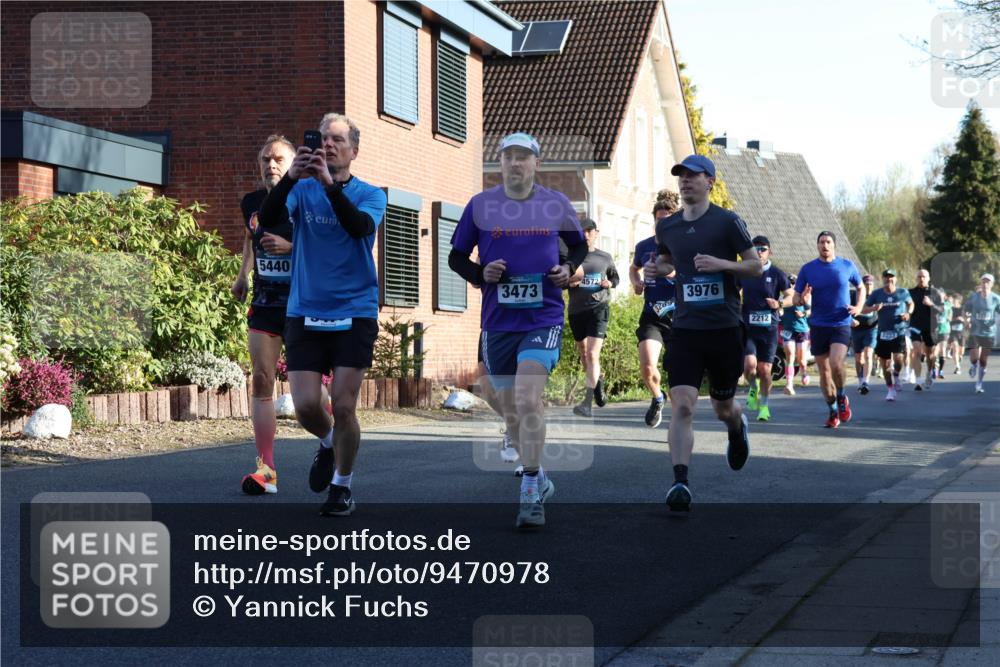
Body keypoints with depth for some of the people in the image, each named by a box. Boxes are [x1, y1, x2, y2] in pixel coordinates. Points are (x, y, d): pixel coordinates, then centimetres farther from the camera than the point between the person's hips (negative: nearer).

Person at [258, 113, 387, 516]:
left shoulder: (369, 195, 1)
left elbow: (361, 226, -21)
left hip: (354, 313, -1)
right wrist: (290, 177, -31)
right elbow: (269, 219, -15)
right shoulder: (302, 191, 5)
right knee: (306, 405, -4)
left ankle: (342, 486, 15)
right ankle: (328, 443, 30)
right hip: (305, 313, 2)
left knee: (343, 406, -5)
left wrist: (330, 184, -34)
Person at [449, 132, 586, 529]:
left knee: (528, 401, -18)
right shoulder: (480, 206, 2)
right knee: (511, 410, 11)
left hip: (544, 317, -2)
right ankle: (538, 479, 34)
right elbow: (456, 257, 10)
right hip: (497, 321, 3)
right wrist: (480, 273, -9)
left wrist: (569, 268, -2)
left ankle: (530, 495, -11)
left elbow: (579, 244, 18)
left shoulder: (557, 205, 2)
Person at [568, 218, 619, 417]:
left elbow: (615, 277, 20)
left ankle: (587, 402, -21)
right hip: (576, 310, 3)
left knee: (592, 354, -16)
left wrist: (610, 284, -3)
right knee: (584, 355, 15)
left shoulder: (605, 257, 6)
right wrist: (569, 282, -12)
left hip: (598, 308, -3)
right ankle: (598, 382, 43)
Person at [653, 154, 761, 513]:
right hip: (685, 329, 2)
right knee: (682, 406, -15)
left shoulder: (727, 221, -5)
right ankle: (680, 483, -18)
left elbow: (756, 266, -2)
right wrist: (658, 268, 3)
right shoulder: (666, 226, 8)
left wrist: (722, 264, -19)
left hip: (725, 329, -2)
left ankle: (738, 427, 51)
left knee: (723, 408, 14)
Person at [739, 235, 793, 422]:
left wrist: (779, 303, -17)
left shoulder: (777, 274, 0)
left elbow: (791, 297, 3)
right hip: (747, 327, 1)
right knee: (749, 364, -17)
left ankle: (764, 405, 21)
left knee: (764, 369, 0)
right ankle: (753, 388, 17)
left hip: (769, 328, -1)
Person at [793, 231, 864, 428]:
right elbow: (796, 299, 5)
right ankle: (833, 412, 21)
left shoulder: (847, 266, 2)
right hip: (818, 326, 2)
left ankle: (841, 398, 5)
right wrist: (802, 299, -19)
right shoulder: (808, 269, 2)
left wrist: (858, 307, -1)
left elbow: (861, 288, 17)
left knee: (836, 363, -22)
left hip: (841, 325, -2)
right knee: (824, 371, 5)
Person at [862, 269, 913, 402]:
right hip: (883, 333, 1)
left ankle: (896, 376, 11)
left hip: (899, 332, -1)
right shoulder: (877, 294, 1)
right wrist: (874, 308, -17)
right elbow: (864, 309, 3)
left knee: (899, 357, -20)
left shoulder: (903, 293, 1)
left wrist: (908, 313, 0)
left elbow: (911, 303, 20)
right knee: (885, 362, 5)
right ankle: (890, 389, 22)